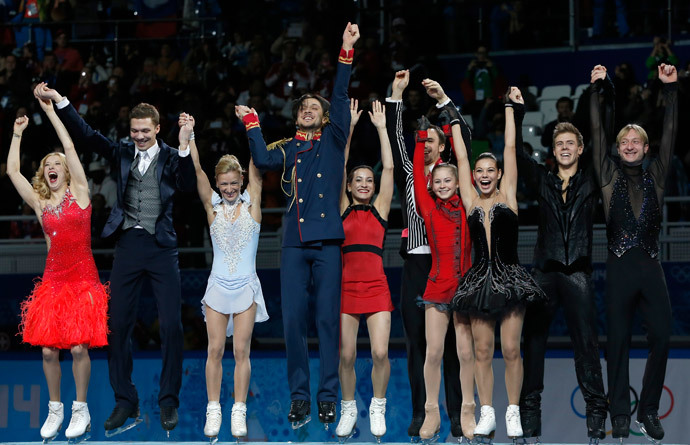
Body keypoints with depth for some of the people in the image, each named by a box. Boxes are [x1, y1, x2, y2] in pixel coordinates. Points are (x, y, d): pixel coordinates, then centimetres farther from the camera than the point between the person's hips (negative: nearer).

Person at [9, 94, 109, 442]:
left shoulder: (79, 192, 3)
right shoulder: (39, 202, 10)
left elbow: (70, 148, -4)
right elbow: (12, 171, 6)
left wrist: (51, 112, -3)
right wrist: (18, 133, 9)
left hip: (83, 279, -3)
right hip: (53, 279, 3)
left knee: (79, 347, -9)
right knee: (48, 350, -1)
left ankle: (81, 409, 5)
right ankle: (55, 409, 13)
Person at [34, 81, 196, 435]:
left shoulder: (170, 158, 3)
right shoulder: (123, 153, 10)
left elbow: (188, 186, -13)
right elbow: (86, 135, 4)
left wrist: (184, 148, -22)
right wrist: (59, 101, -5)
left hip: (161, 246, -3)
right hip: (128, 245, 3)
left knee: (171, 325, -4)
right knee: (118, 324, 2)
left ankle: (169, 402, 8)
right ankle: (125, 402, 12)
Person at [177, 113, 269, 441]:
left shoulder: (251, 205, 2)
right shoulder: (212, 207, 3)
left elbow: (256, 170, -9)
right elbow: (197, 171, -7)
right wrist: (187, 137, -19)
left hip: (246, 287, -1)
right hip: (218, 286, 1)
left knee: (241, 351, 1)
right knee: (215, 350, 1)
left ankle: (239, 412, 5)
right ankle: (213, 411, 8)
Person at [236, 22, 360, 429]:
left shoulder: (333, 143, 10)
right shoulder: (288, 150, 16)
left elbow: (341, 99, -1)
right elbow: (263, 160, -3)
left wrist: (347, 52, -9)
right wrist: (252, 122, -2)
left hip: (327, 242, -2)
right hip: (295, 243, 2)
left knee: (328, 319, -3)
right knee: (294, 319, -2)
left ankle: (328, 396, 0)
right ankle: (299, 396, 3)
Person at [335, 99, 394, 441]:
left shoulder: (380, 209, 9)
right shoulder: (343, 209, 10)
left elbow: (389, 169, 4)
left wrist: (381, 128, 3)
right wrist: (350, 127, 3)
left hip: (376, 288, -1)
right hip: (347, 287, 1)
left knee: (380, 353, -10)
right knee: (346, 355, -1)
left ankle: (378, 408, 9)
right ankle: (348, 409, 15)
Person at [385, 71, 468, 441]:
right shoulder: (407, 176, 14)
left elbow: (464, 140, -1)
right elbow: (394, 139, 6)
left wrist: (443, 100, -5)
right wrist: (396, 95, 1)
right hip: (415, 265, 2)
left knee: (451, 340, -1)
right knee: (416, 342, 1)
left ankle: (456, 413, 0)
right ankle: (419, 413, 4)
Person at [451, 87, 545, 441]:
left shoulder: (507, 196, 5)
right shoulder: (471, 201, 8)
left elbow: (510, 149, 4)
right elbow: (461, 158, 10)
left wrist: (510, 108, 5)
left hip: (509, 278, -2)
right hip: (480, 278, 2)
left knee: (511, 349, -2)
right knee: (482, 351, 3)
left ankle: (513, 413, 6)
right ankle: (487, 415, 8)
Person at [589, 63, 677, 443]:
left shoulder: (655, 175, 11)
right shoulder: (609, 175, 8)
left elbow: (670, 134, 6)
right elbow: (596, 134, 3)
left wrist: (671, 88, 1)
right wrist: (595, 90, -2)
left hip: (651, 267, 1)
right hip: (619, 267, -1)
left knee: (661, 338, -5)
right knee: (618, 341, 0)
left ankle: (649, 411, 7)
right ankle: (620, 414, 5)